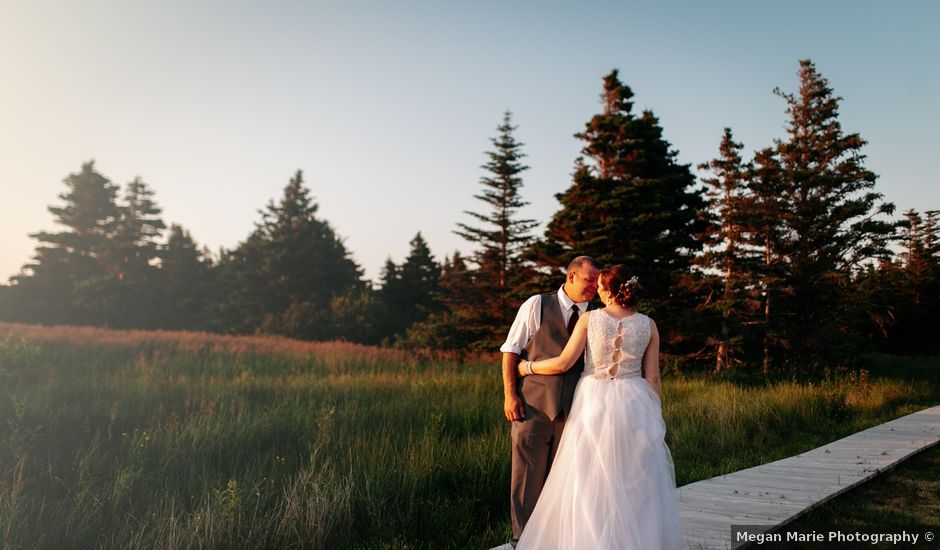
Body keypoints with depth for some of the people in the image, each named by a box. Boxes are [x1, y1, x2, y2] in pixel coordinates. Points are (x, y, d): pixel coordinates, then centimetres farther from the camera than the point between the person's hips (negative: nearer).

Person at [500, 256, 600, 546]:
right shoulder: (537, 305, -1)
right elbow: (510, 351, -1)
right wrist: (510, 395, -7)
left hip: (571, 410, 3)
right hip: (533, 404, -3)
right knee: (527, 474, 3)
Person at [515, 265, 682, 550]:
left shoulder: (589, 319, -7)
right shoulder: (648, 325, -1)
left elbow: (563, 363, -9)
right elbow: (652, 378, 0)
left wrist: (528, 367, 7)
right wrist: (655, 417, 9)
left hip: (594, 402, -1)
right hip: (634, 403, 1)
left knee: (591, 481, 8)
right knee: (636, 483, 12)